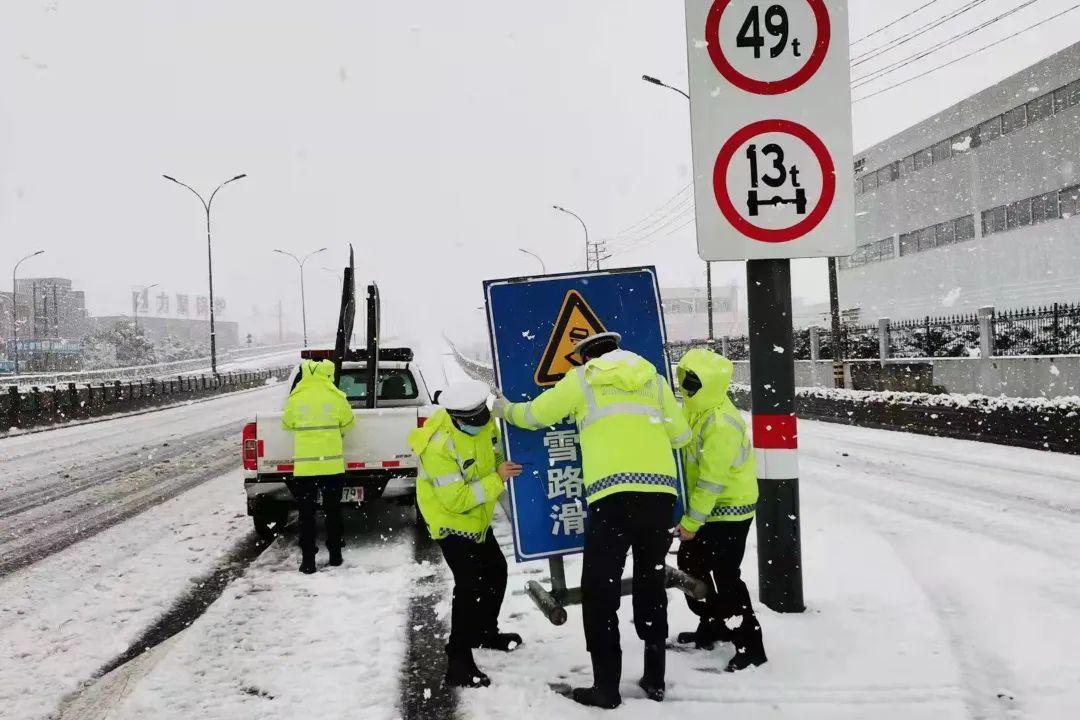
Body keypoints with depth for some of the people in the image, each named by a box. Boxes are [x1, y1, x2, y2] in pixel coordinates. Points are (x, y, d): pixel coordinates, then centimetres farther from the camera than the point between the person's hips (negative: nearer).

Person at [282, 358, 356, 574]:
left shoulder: (295, 399, -4)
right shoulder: (336, 397, -4)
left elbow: (287, 425, 12)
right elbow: (348, 424, 11)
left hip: (304, 466, -1)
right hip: (333, 465, 1)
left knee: (306, 514, 7)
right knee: (333, 510, 15)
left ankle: (308, 560, 5)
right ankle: (335, 555, 21)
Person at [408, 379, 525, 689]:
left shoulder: (484, 422, -11)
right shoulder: (439, 445, -33)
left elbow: (494, 457, 8)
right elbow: (456, 500, -32)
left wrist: (507, 466, -12)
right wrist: (496, 480, -35)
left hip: (477, 518, 8)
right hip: (451, 521, -8)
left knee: (496, 571, 20)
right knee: (471, 586, -16)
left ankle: (485, 632, 43)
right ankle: (458, 663, -9)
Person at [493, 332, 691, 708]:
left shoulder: (581, 378, 14)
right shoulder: (652, 377, 22)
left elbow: (534, 415, 21)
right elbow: (681, 435, 21)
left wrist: (505, 409, 42)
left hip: (614, 492, -4)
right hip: (660, 488, 4)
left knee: (600, 589, 4)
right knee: (651, 582, 18)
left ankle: (607, 687, 4)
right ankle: (654, 678, 22)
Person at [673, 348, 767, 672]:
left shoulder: (721, 423, -26)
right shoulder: (699, 411, 6)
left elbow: (712, 479, -26)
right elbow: (692, 462, 18)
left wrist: (691, 522, -20)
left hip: (728, 511, -10)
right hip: (709, 508, 10)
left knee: (722, 578, -10)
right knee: (691, 565, 19)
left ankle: (750, 645, -1)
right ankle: (712, 627, 34)